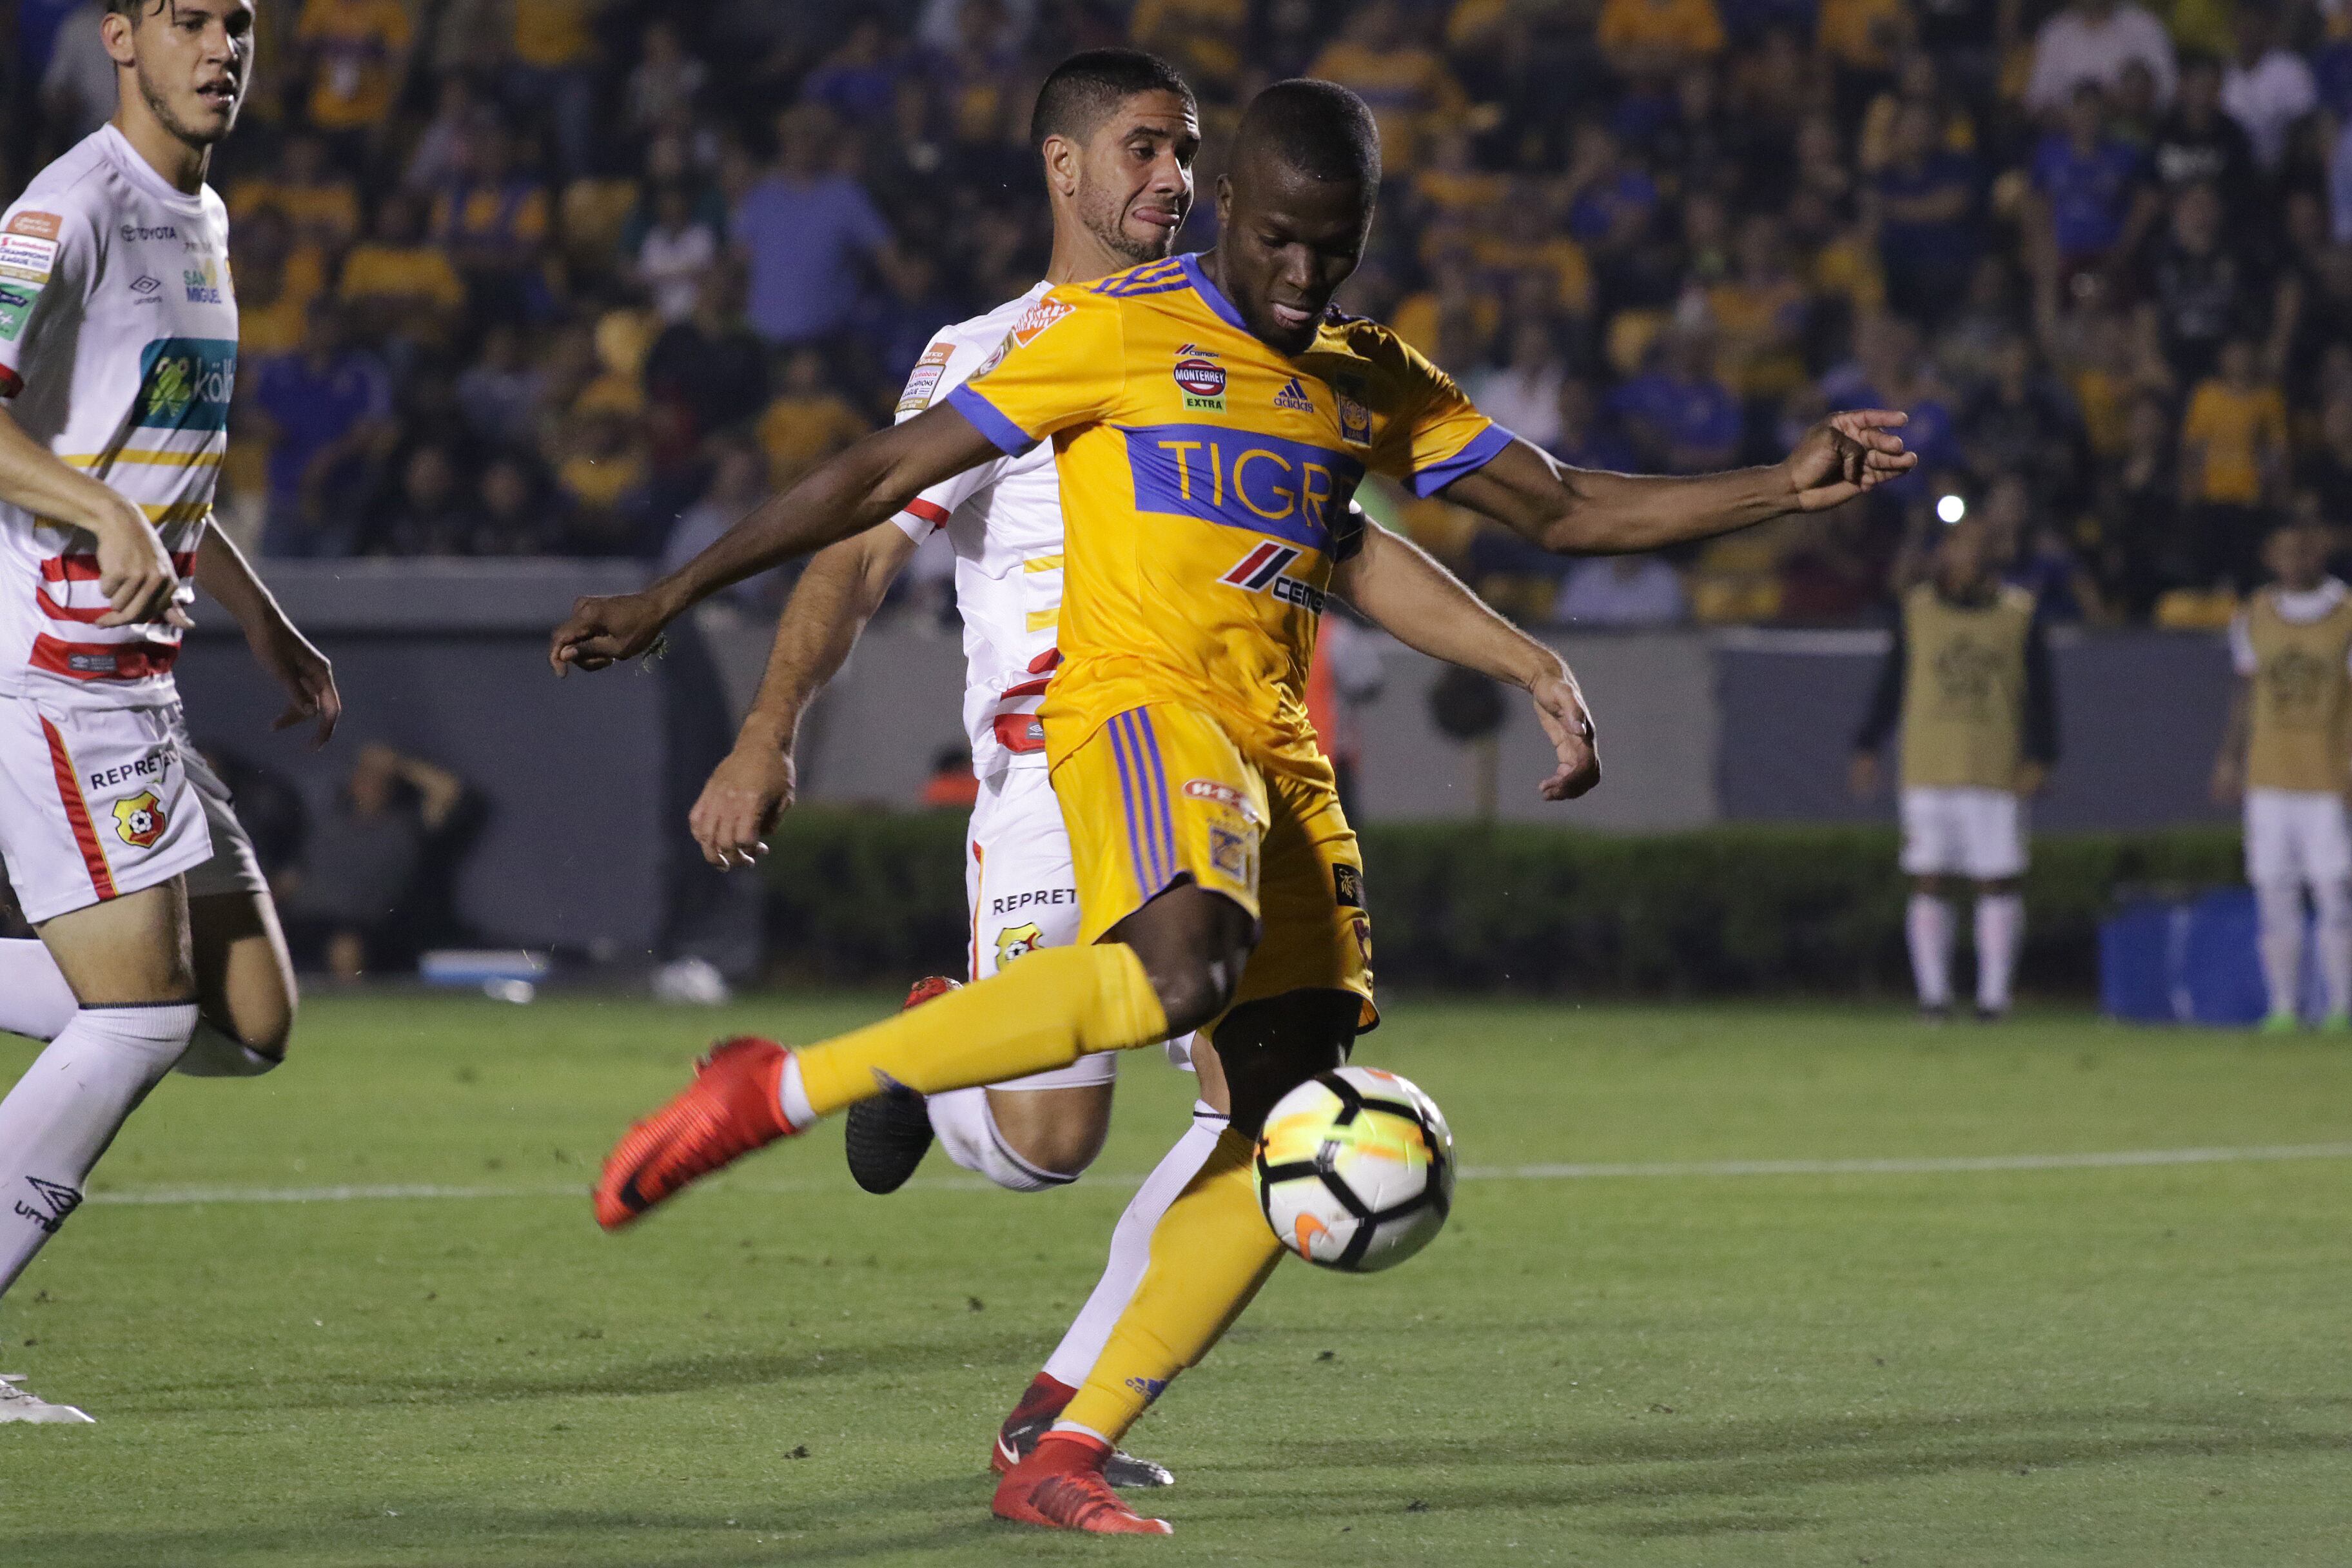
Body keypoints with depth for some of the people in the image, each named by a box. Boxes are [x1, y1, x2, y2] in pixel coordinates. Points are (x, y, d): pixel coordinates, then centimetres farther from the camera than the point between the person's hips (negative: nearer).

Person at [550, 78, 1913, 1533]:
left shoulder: (1376, 382, 18)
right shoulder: (1118, 330, 1)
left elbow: (1566, 506, 23)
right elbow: (888, 475, 2)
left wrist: (1783, 488, 12)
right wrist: (671, 598, 2)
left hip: (1279, 754, 7)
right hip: (1138, 697, -7)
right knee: (1182, 967, -37)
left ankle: (1064, 1460, -1)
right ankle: (776, 1089, -29)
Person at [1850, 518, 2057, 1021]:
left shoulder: (2017, 615, 3)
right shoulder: (1918, 611, 7)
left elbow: (2041, 695, 5)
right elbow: (1891, 684, 14)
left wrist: (2038, 758, -4)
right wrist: (1867, 748, 11)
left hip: (1997, 773, -1)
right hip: (1927, 773, 1)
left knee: (1997, 884, -2)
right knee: (1926, 883, -1)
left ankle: (1994, 993, 3)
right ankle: (1933, 992, 4)